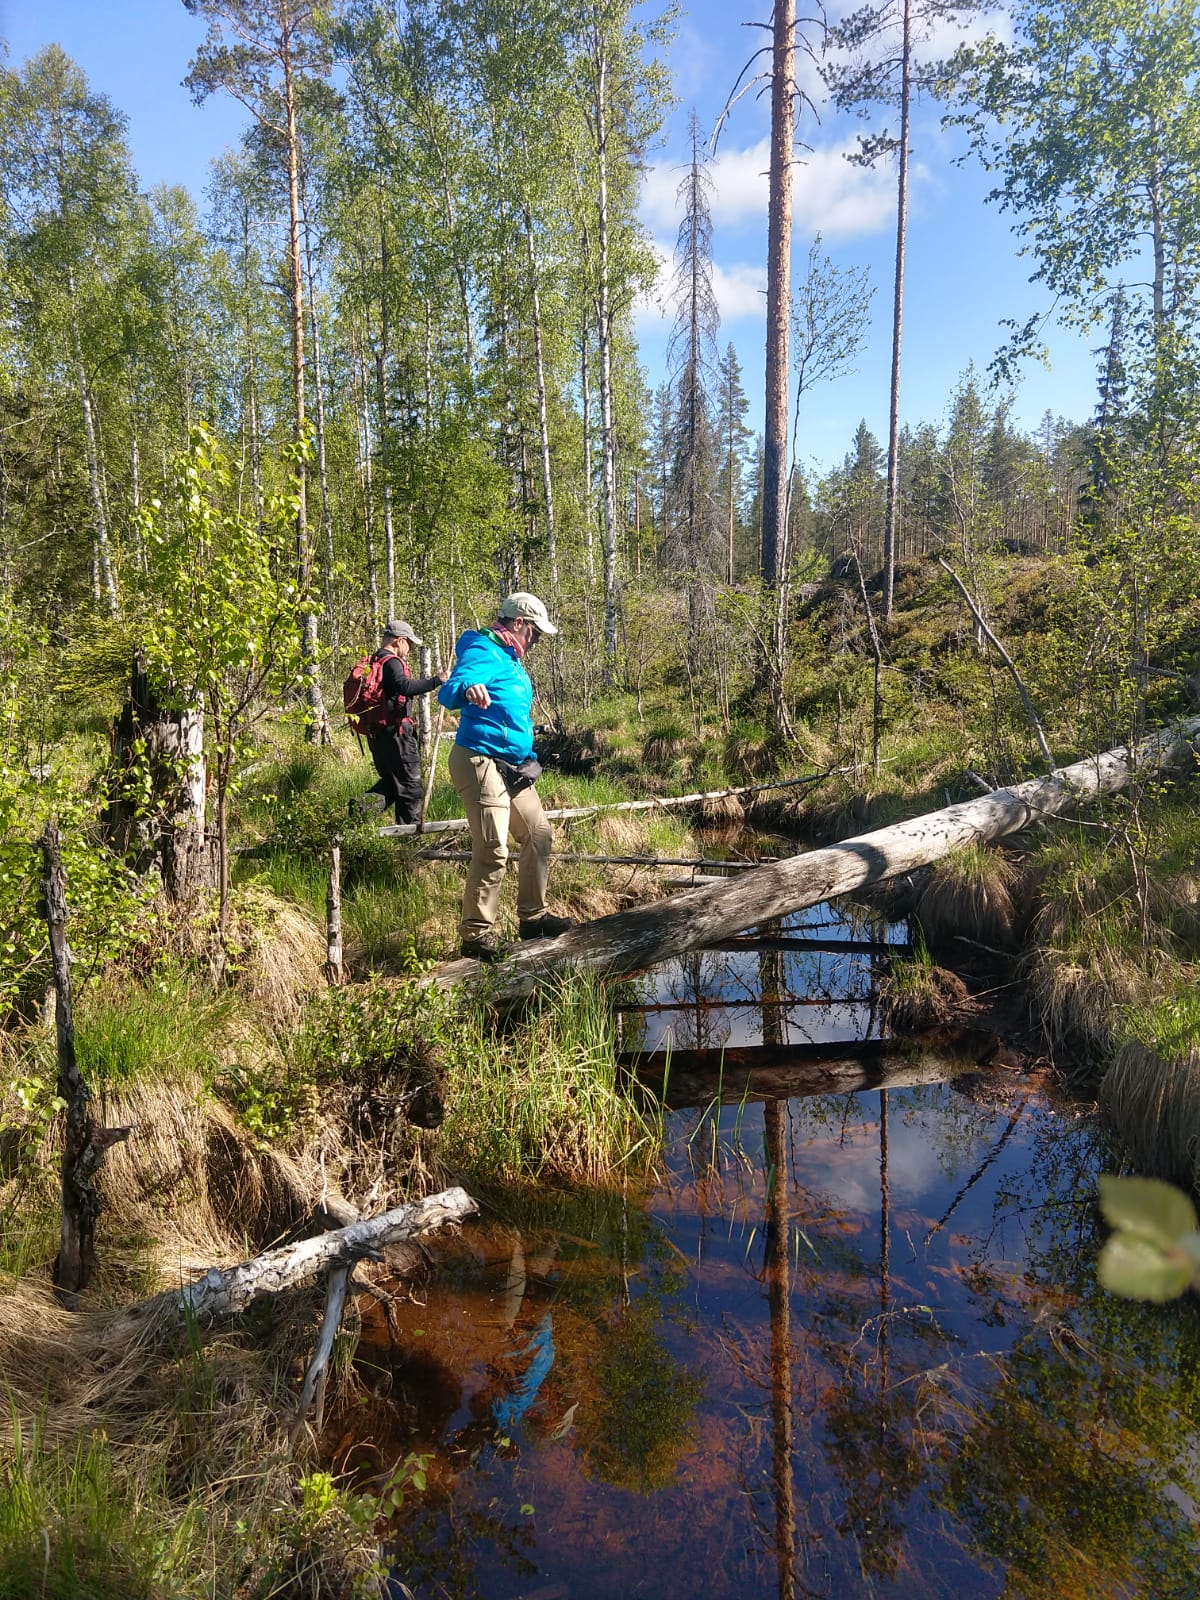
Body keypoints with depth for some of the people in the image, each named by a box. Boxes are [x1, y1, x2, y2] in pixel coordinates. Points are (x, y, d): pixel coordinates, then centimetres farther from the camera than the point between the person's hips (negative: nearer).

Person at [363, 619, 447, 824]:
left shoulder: (374, 661, 16)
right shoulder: (391, 662, -14)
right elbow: (404, 686, -32)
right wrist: (436, 680, -33)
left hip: (376, 731, 9)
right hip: (395, 731, -9)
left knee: (390, 780, 19)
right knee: (409, 783, 2)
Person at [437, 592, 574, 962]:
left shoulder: (508, 658, 19)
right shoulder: (485, 652, -13)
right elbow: (448, 692, -31)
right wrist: (467, 688, -54)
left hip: (511, 767, 11)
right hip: (481, 763, -11)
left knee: (537, 835, 15)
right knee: (492, 851, -11)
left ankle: (533, 916, 27)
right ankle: (476, 935, -1)